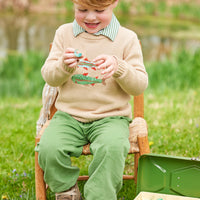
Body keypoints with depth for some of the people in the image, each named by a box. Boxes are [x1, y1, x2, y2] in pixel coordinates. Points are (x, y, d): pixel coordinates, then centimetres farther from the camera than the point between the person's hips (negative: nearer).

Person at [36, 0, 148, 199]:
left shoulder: (127, 38, 0)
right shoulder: (64, 33, 6)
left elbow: (140, 86, -3)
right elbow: (49, 77, 4)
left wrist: (119, 67, -21)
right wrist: (63, 65, -18)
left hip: (111, 117, -2)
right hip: (69, 115, 2)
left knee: (112, 147, -34)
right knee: (48, 147, -25)